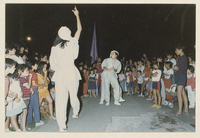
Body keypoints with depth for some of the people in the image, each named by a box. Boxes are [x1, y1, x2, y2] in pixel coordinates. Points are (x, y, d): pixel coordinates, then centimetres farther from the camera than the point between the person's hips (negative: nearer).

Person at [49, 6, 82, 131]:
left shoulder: (54, 47, 4)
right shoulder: (72, 43, 1)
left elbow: (53, 65, 6)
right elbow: (79, 29, 15)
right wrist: (77, 15, 24)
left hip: (60, 73, 0)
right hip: (71, 72, 0)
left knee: (61, 100, 2)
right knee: (74, 96, 19)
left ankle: (62, 126, 4)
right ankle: (76, 113, 44)